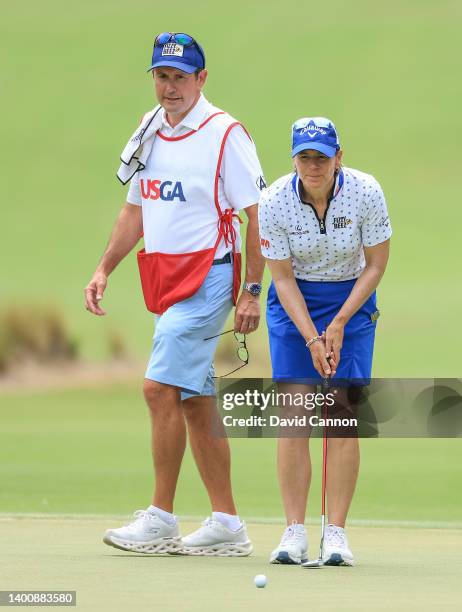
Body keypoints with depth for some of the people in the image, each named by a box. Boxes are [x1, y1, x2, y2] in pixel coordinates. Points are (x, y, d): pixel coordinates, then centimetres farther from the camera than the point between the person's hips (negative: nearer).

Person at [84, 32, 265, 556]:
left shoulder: (224, 134, -10)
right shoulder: (149, 133, 12)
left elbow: (258, 215, -11)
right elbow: (136, 209, 21)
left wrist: (252, 291, -15)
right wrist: (104, 269, 11)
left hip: (209, 275, -8)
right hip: (164, 278, 8)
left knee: (160, 387, -15)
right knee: (196, 402, 8)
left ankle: (160, 519, -10)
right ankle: (226, 524, 12)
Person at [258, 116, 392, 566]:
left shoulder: (366, 193, -18)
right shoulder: (274, 202, -18)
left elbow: (376, 264, -9)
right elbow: (283, 277, -12)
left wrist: (340, 323, -17)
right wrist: (312, 338, -20)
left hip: (352, 299, 0)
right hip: (294, 302, 0)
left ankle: (336, 533, -6)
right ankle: (294, 532, -6)